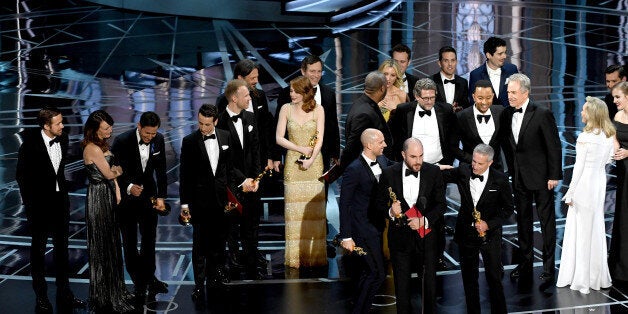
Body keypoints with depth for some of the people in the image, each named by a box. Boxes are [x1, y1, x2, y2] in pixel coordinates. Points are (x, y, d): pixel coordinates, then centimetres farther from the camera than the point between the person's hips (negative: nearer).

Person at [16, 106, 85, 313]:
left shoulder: (62, 139, -2)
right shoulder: (30, 143, -16)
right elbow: (21, 174, -8)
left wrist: (63, 191, 9)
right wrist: (29, 202, -9)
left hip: (60, 200, 5)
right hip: (39, 203, -5)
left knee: (62, 248, 13)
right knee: (38, 250, 7)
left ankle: (64, 295, 24)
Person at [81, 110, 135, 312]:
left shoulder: (103, 145, 10)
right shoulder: (92, 148, -19)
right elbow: (109, 173, -15)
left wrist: (118, 193, 4)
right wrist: (121, 168, 4)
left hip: (109, 196, 9)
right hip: (99, 198, -9)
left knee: (111, 243, 16)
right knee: (102, 246, 1)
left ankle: (114, 291, 27)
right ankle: (104, 296, 12)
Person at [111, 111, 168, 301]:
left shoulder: (158, 140, -7)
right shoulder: (122, 141, -20)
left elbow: (161, 170, 2)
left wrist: (161, 196, -4)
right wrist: (129, 187, -30)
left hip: (148, 195, 3)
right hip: (126, 196, -3)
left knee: (150, 237, 8)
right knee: (130, 241, 4)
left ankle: (149, 278, 23)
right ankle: (138, 282, 14)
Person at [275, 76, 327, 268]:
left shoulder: (318, 110, 2)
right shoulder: (286, 109, 4)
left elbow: (320, 139, -1)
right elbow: (279, 138, 1)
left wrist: (311, 159, -13)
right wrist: (300, 149, -9)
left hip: (314, 164, 0)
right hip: (293, 164, 0)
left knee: (314, 208, 0)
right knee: (294, 209, 0)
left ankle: (315, 255, 7)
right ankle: (295, 257, 4)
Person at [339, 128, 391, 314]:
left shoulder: (383, 161, 3)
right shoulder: (354, 170, -19)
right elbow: (344, 205, -16)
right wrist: (346, 237, -16)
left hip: (377, 227, 8)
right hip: (362, 229, -8)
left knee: (368, 272, 17)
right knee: (378, 273, -7)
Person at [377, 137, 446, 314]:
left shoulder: (433, 172, -4)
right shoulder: (389, 174, -5)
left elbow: (441, 204, 0)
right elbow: (380, 205, 2)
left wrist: (424, 220, -15)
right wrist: (390, 212, -20)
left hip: (427, 236, 0)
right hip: (400, 237, 0)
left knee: (430, 282, 7)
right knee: (402, 284, 9)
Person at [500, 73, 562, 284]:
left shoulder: (542, 114, -15)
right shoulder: (506, 114, 2)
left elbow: (554, 146, -12)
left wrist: (554, 176, -12)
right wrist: (511, 170, 8)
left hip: (541, 177, -6)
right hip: (519, 177, 6)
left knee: (547, 222, 2)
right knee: (523, 221, 14)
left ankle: (548, 269, 9)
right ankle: (525, 265, 25)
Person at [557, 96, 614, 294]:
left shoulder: (585, 137, -16)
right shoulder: (610, 136, 4)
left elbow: (579, 166, -14)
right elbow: (607, 161, 10)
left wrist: (570, 192, -9)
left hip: (584, 184, -7)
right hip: (600, 183, 7)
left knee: (580, 229, 2)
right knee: (596, 228, 15)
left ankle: (580, 279, 8)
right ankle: (597, 277, 22)